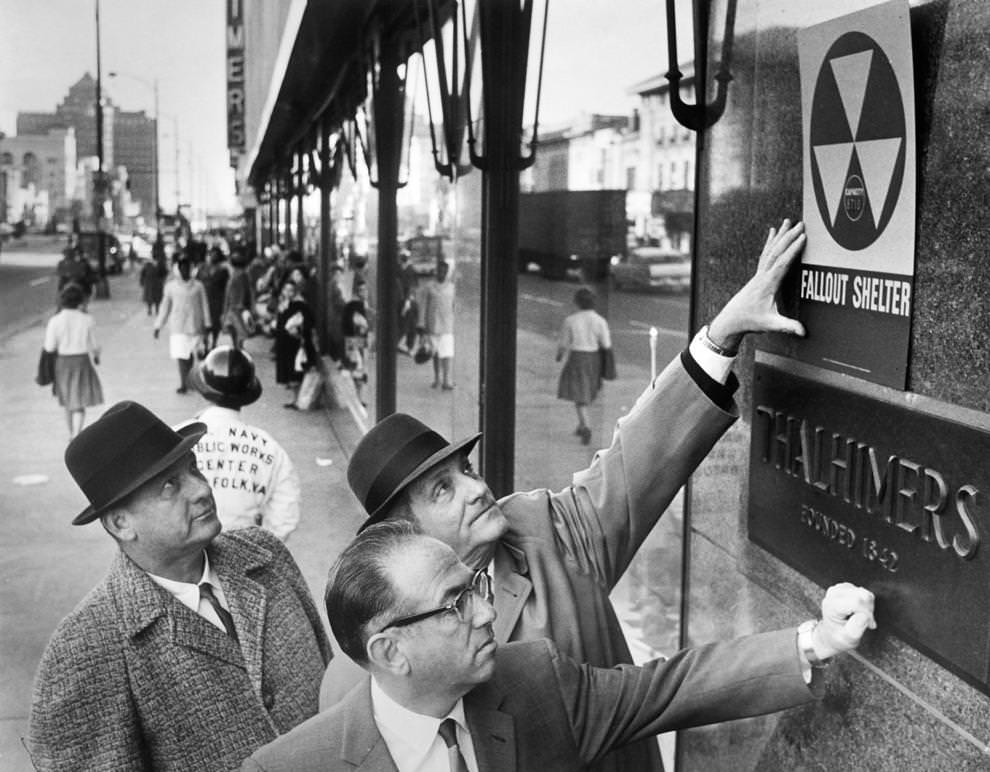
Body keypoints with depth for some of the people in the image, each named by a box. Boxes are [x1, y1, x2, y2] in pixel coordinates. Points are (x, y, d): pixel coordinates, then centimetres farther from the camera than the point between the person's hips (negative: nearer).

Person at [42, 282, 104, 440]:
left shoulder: (55, 321, -13)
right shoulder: (86, 320, -11)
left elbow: (50, 347, -10)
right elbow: (93, 345, -4)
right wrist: (97, 356, 17)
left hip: (62, 362, 2)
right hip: (82, 361, -2)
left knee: (68, 401, 22)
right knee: (79, 403, 5)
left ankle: (72, 434, 37)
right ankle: (76, 436, -10)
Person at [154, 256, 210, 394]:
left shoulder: (198, 286, 3)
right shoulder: (171, 286, 6)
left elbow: (204, 307, 5)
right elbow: (165, 306, 11)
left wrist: (205, 327, 1)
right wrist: (158, 326, 10)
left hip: (194, 326, 0)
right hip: (178, 327, 0)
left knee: (191, 354, 2)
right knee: (180, 354, -8)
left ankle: (189, 381, 15)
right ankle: (183, 384, -7)